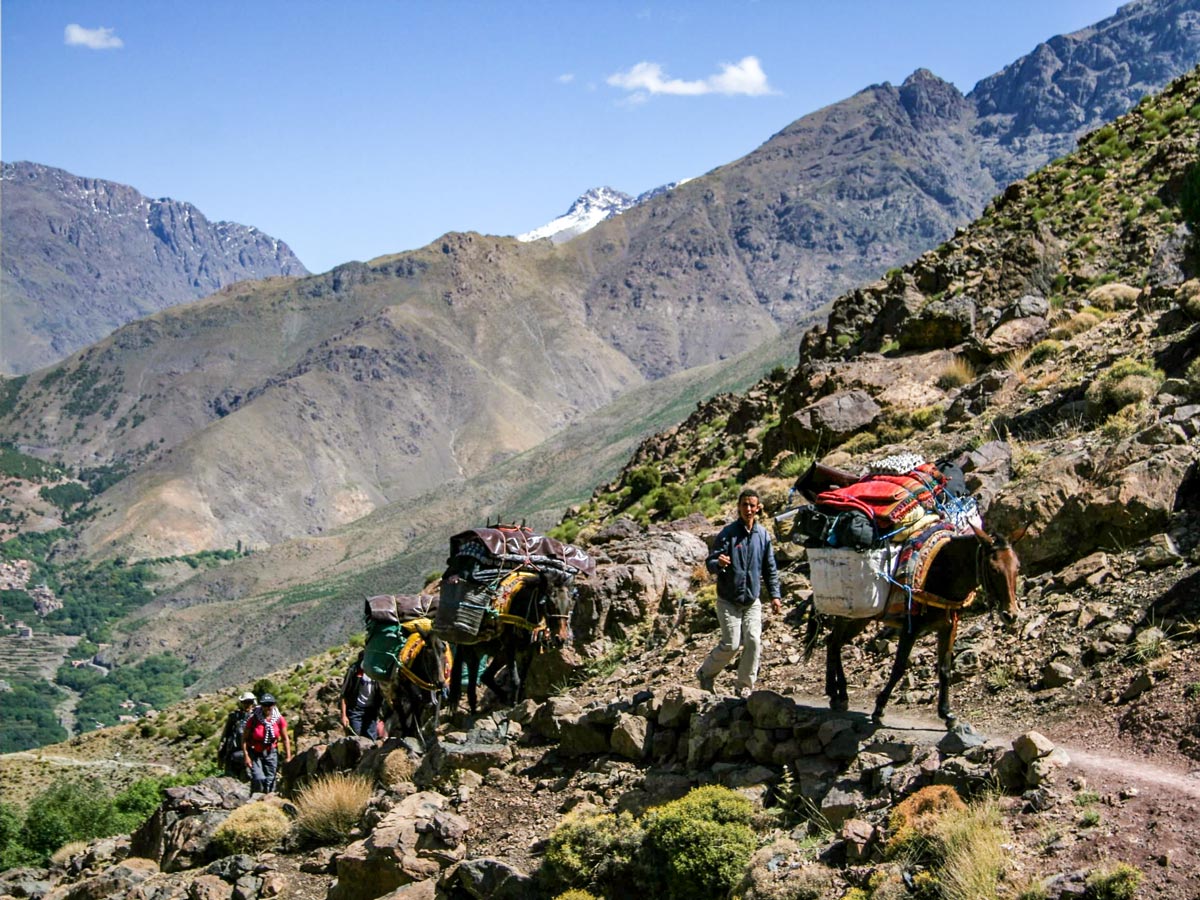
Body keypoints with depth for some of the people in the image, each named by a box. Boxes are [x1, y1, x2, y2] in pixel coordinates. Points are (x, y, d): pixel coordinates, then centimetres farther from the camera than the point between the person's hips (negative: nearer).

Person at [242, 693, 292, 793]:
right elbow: (244, 738, -9)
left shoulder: (279, 720, -8)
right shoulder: (253, 719, -16)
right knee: (258, 779, -18)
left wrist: (288, 756, 0)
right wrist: (246, 756, -14)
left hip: (271, 753, 3)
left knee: (270, 780, 2)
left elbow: (285, 739, 2)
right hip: (255, 753, -3)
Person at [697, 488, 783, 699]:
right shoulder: (728, 533, -9)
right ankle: (706, 673, 17)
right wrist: (718, 563, -33)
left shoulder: (763, 535, 3)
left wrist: (774, 595, 6)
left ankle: (745, 687, 9)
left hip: (752, 601, 3)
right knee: (732, 644, -9)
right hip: (728, 600, -3)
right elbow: (710, 563, -10)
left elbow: (770, 568, 12)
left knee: (754, 641, -7)